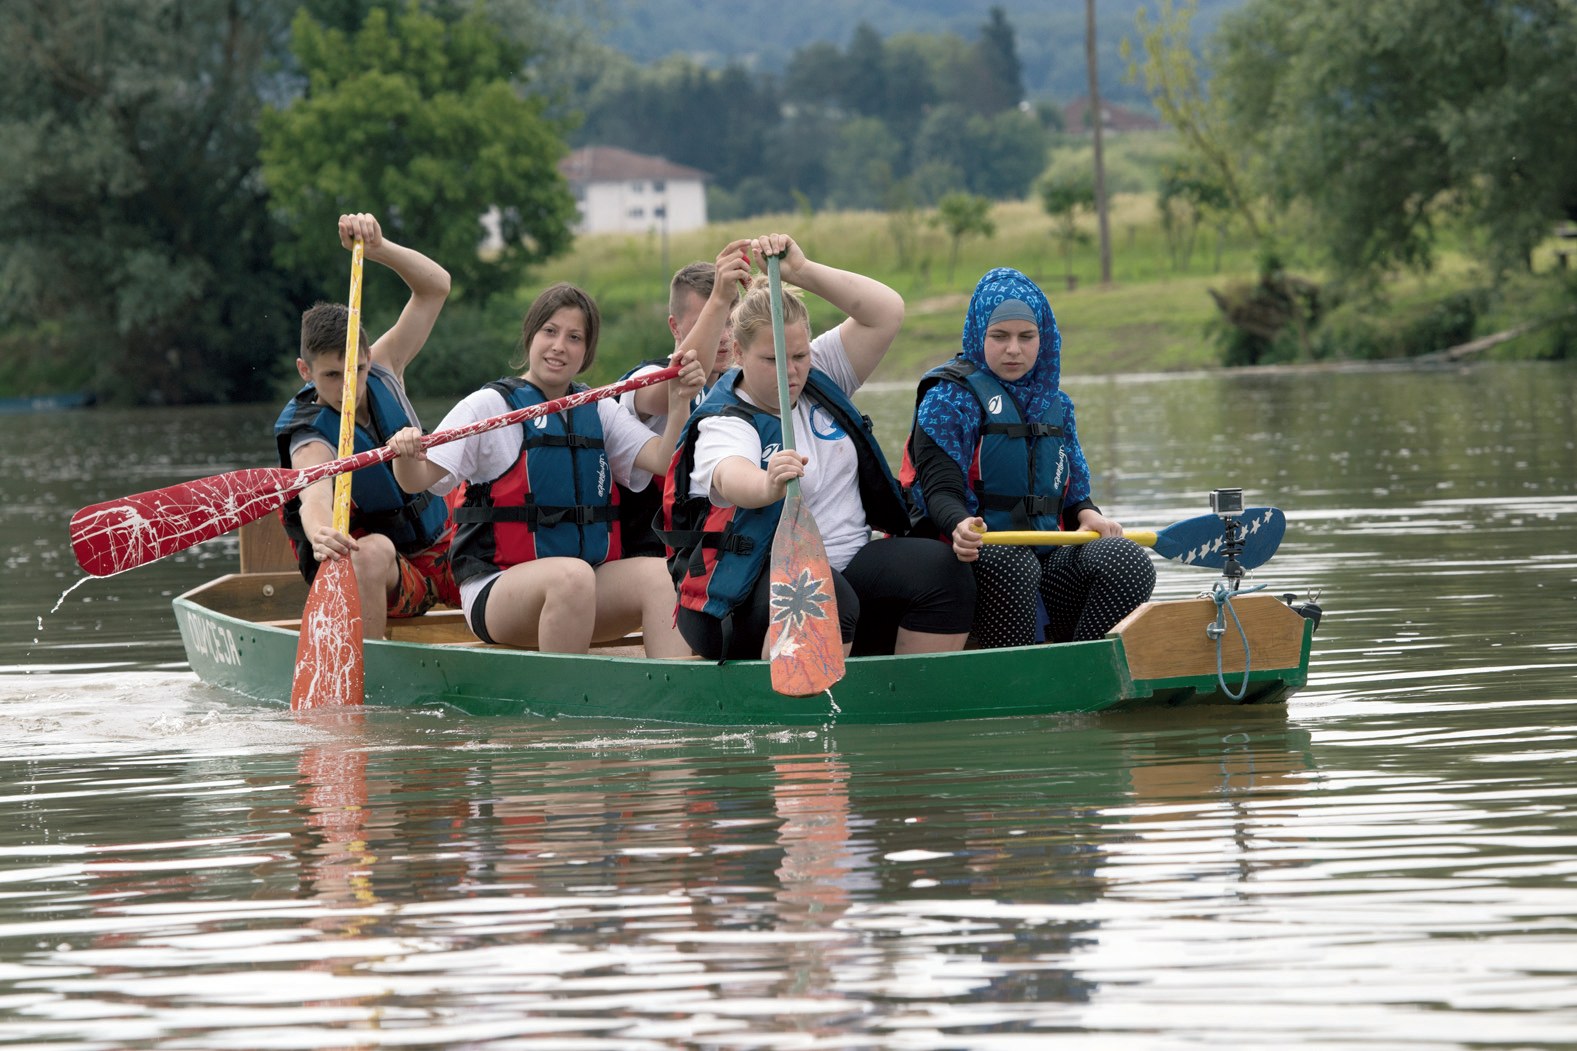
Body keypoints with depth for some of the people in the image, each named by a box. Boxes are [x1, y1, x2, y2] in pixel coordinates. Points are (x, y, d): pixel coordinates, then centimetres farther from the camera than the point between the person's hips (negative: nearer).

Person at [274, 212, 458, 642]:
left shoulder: (382, 372, -2)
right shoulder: (312, 440, -19)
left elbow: (435, 286, -2)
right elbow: (314, 499, -41)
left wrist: (378, 248, -21)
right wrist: (320, 534, -65)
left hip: (441, 552, 6)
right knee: (372, 550, -41)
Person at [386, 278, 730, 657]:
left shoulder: (599, 410, 15)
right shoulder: (489, 405, 0)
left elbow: (663, 462, 2)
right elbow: (418, 481, -8)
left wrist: (678, 401, -12)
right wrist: (406, 454, -30)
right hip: (497, 590, -5)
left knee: (660, 575, -23)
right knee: (572, 575, -36)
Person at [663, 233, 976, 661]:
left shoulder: (821, 378, 9)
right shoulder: (723, 425, -11)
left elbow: (886, 312, -1)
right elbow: (730, 477, -36)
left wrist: (802, 271, -12)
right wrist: (768, 485, -60)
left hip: (852, 565, 6)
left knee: (941, 567, -18)